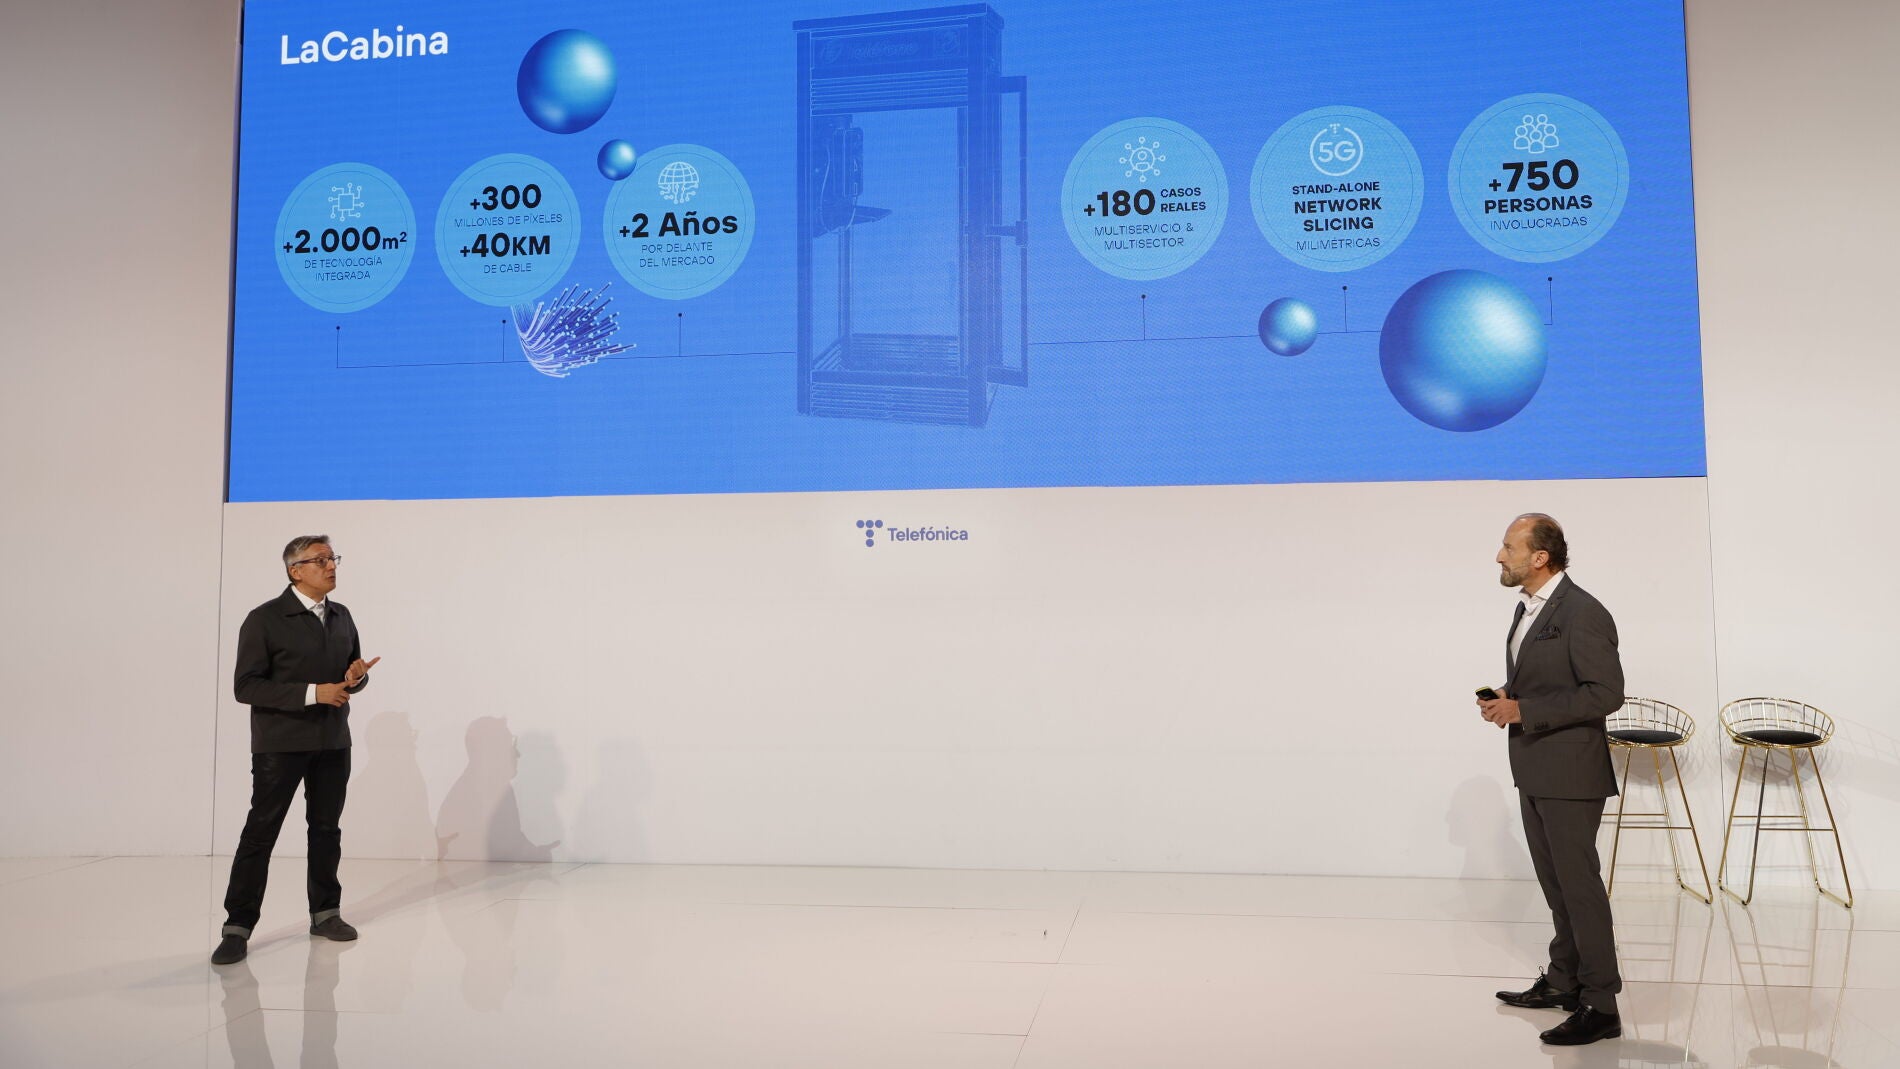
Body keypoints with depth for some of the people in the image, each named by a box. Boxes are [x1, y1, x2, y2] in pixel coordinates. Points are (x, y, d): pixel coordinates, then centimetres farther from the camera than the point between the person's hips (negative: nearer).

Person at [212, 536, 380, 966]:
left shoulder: (342, 617, 9)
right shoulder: (265, 619, -8)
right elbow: (246, 686, -14)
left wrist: (356, 678, -8)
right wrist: (313, 692, -22)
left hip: (333, 742, 5)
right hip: (281, 743, -5)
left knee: (326, 829, 11)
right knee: (261, 831, -3)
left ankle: (325, 913, 22)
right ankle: (237, 927, 4)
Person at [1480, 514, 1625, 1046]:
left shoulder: (1583, 613, -17)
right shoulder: (1527, 608, 12)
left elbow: (1606, 693, -21)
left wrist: (1523, 711, -22)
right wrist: (1505, 698, 3)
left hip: (1570, 772, -9)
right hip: (1534, 772, 9)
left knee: (1579, 884, -3)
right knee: (1555, 882, 18)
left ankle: (1600, 1006, 6)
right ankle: (1564, 981, 31)